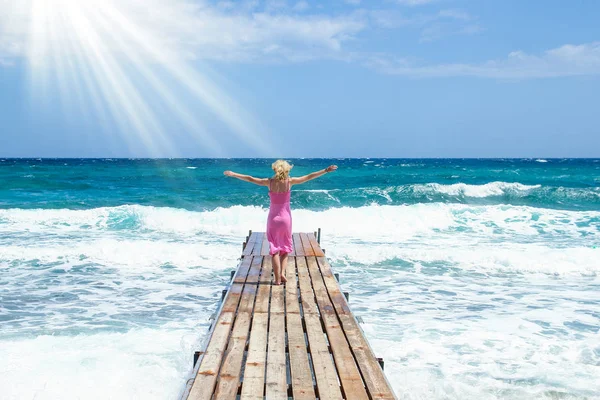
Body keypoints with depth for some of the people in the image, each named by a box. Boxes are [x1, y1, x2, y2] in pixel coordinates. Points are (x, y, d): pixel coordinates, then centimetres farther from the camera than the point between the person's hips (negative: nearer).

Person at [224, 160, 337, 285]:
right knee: (285, 248, 17)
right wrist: (326, 170, -1)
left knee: (275, 250, 5)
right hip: (286, 217, 0)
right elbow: (309, 177, -6)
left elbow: (250, 179, 0)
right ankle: (282, 273, 0)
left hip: (273, 218, 0)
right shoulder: (290, 181, -8)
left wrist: (233, 174, 12)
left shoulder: (269, 182, -7)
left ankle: (277, 279, 0)